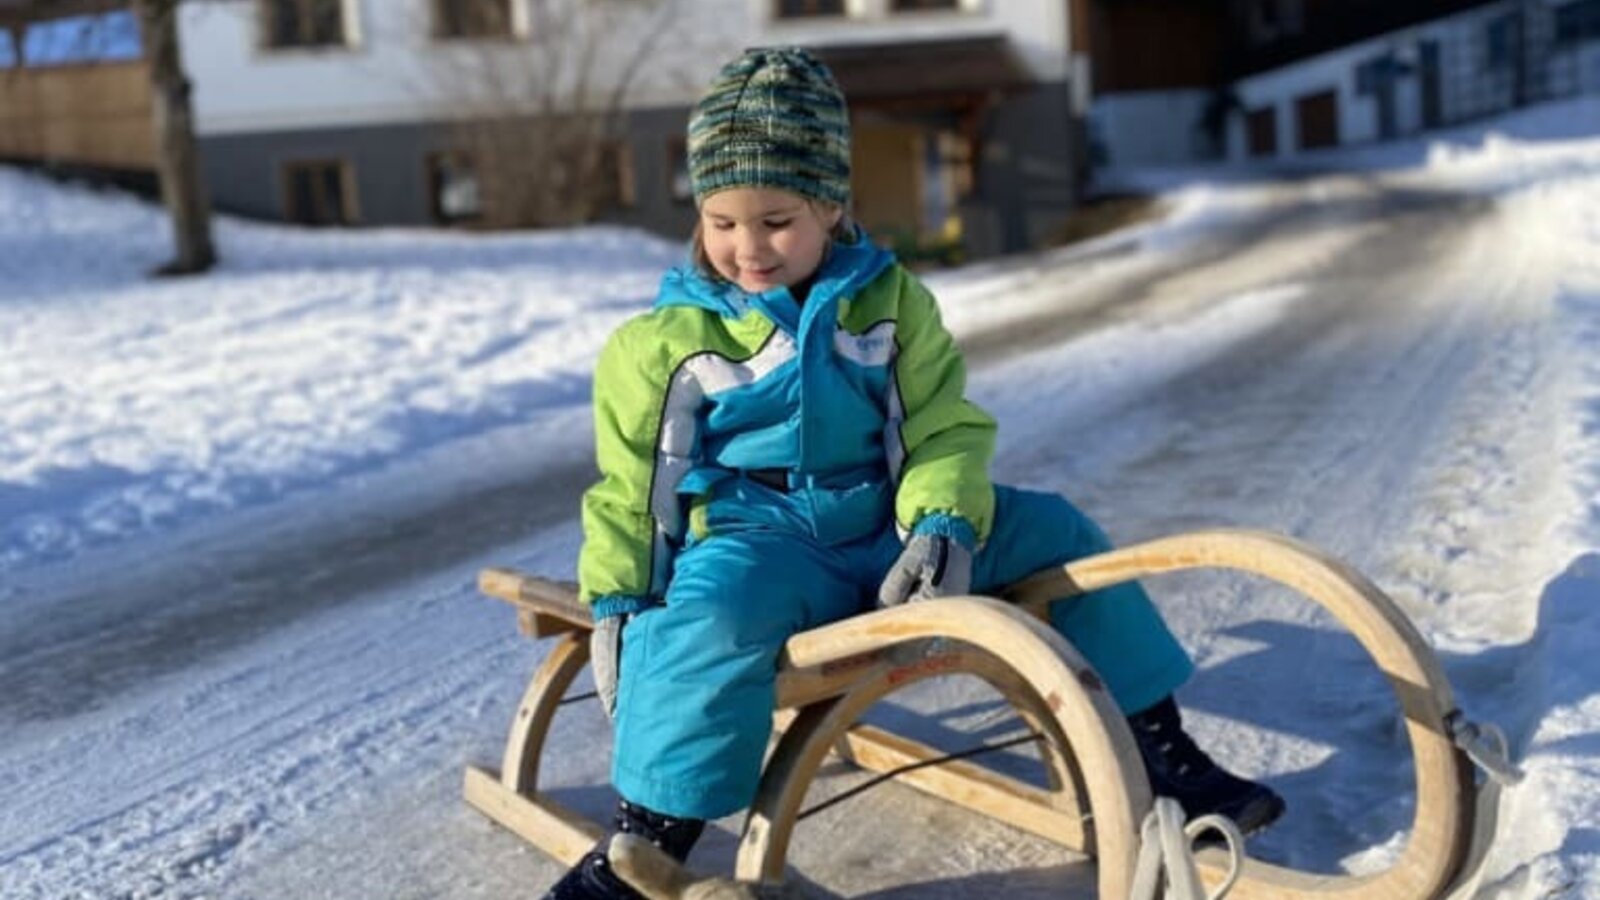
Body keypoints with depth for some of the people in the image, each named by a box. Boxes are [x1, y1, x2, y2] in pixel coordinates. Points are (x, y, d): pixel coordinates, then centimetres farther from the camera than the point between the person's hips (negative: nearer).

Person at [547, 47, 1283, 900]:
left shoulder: (891, 300, 3)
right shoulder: (664, 340, -4)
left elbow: (946, 430, 3)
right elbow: (628, 489, 1)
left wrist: (942, 526, -15)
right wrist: (617, 603, -5)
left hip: (886, 527, 4)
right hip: (758, 541, -3)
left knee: (1054, 533, -4)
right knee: (711, 611, -38)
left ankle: (1158, 749, 9)